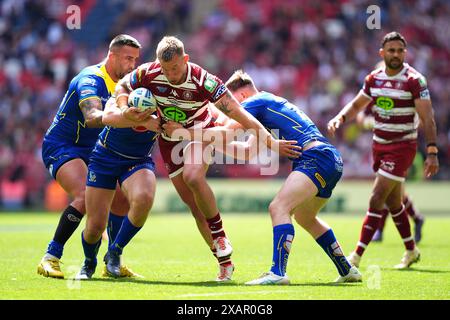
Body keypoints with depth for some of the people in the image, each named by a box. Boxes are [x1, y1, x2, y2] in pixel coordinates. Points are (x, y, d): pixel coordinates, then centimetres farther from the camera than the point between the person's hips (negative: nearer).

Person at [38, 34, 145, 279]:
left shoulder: (123, 83, 5)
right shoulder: (91, 80, -22)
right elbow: (92, 118, -41)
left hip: (91, 153, 9)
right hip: (60, 147, -9)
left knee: (122, 201, 3)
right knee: (85, 196, -30)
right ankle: (50, 258, -25)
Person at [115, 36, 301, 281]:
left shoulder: (203, 81, -29)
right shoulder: (148, 73, -21)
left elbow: (238, 114, -27)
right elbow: (121, 89, -1)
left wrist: (271, 142, -29)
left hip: (199, 133, -3)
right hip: (170, 139, 3)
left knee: (192, 177, -34)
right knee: (195, 206, -1)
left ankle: (219, 233, -15)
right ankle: (224, 262, 6)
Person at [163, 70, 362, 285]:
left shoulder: (255, 102, -2)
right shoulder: (269, 104, 27)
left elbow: (225, 132, -12)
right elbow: (247, 152, 26)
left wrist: (184, 133, -5)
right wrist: (209, 140, 21)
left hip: (317, 156, -10)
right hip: (332, 161, 10)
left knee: (278, 207, -21)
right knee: (304, 217, 26)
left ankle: (278, 273, -32)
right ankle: (348, 271, 33)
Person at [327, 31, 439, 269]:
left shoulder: (414, 80, -13)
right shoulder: (374, 78, 4)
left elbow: (427, 118, -15)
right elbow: (357, 104, 18)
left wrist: (432, 153, -21)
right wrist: (340, 118, -3)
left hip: (402, 147, -6)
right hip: (379, 145, 6)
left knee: (377, 200, -12)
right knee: (393, 202, 15)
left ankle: (357, 256, -10)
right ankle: (411, 251, 32)